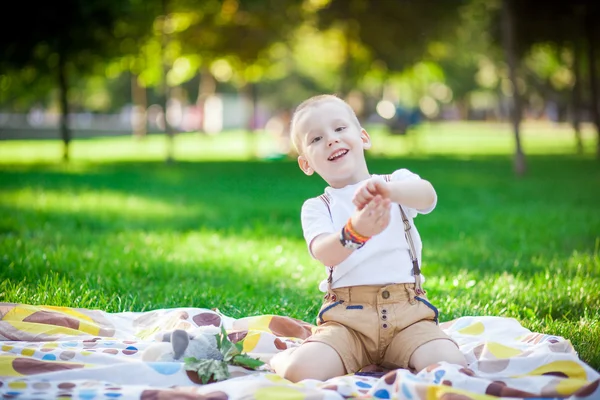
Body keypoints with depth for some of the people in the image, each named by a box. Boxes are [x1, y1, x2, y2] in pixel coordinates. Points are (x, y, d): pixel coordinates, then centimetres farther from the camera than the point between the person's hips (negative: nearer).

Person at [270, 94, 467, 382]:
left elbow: (428, 196, -15)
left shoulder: (397, 182, 11)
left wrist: (388, 190, -39)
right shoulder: (316, 208, 9)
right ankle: (281, 358, 10)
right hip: (347, 317, -1)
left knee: (451, 367, -27)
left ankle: (390, 358, 3)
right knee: (301, 372, -26)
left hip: (407, 310, 1)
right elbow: (324, 253, -14)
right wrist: (355, 231, -38)